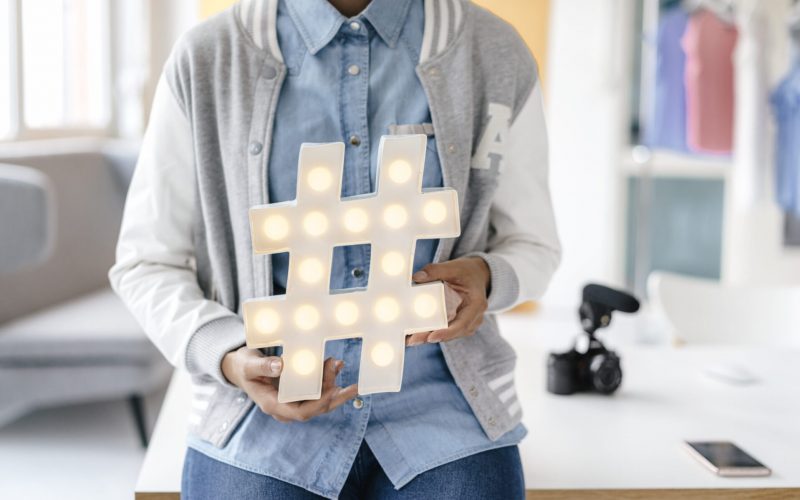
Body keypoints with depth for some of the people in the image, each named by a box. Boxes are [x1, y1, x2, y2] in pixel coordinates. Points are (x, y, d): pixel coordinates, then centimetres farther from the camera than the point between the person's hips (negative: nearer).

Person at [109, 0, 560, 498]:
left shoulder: (498, 53, 0)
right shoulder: (206, 59, -2)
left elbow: (532, 245, 11)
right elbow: (145, 264, 4)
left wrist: (486, 277, -12)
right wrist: (228, 356, -15)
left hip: (442, 410, 1)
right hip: (265, 412, 0)